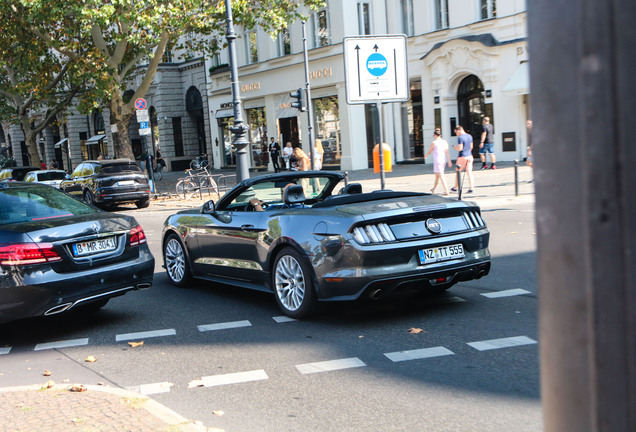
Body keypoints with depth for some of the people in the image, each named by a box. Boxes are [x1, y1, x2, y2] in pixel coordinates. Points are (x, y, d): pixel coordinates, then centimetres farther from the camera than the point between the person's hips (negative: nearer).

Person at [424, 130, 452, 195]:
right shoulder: (445, 142, 4)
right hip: (444, 160, 7)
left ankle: (446, 191, -14)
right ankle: (433, 189, 35)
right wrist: (449, 161, 1)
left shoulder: (434, 143, -10)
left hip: (437, 161, -7)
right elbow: (447, 152, 1)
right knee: (437, 175, 21)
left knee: (441, 176, -7)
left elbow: (429, 151, 1)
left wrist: (425, 156, 21)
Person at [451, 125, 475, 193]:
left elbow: (460, 148, -20)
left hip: (462, 157, -6)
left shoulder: (460, 138, -16)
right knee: (469, 172, 5)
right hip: (469, 156, 6)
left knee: (458, 172, 8)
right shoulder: (470, 136, 8)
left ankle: (456, 188, 18)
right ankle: (471, 188, 0)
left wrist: (455, 147, 0)